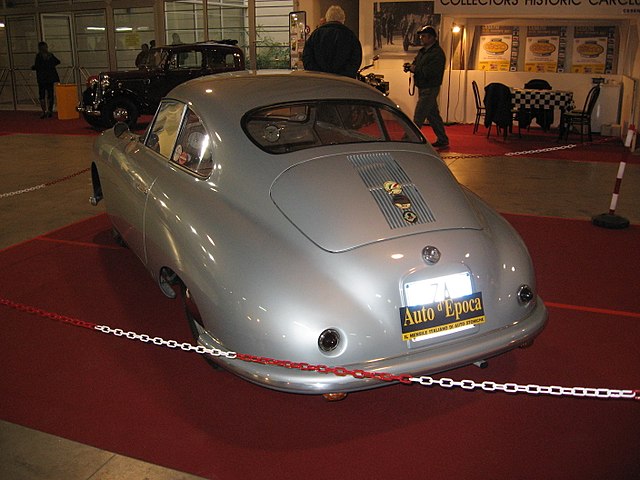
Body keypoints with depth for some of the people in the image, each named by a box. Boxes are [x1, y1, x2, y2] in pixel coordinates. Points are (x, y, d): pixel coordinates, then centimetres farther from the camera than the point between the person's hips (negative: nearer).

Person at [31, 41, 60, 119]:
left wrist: (32, 67, 7)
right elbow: (58, 62, 17)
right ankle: (50, 111, 11)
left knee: (42, 95, 1)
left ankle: (44, 111, -5)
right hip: (51, 77, 4)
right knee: (50, 94, 9)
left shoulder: (38, 56, -10)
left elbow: (36, 66, -14)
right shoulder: (50, 55, 3)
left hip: (42, 78, -4)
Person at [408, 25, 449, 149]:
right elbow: (415, 64, 17)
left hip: (430, 89, -10)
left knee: (419, 116, -9)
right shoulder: (423, 51, 15)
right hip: (423, 88, 10)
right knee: (433, 115, 14)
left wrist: (415, 69, -16)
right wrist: (410, 66, -6)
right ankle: (443, 140, 23)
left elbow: (429, 72, -25)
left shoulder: (437, 53, -15)